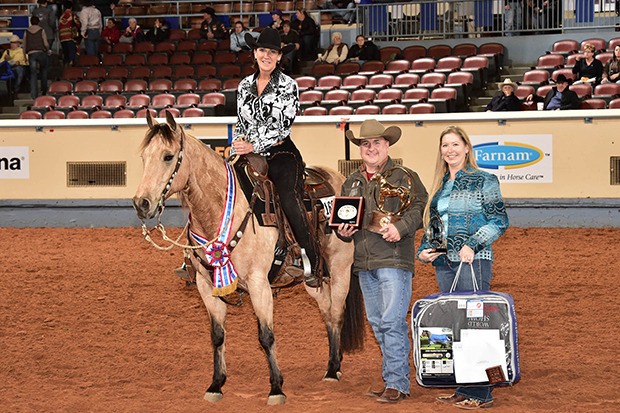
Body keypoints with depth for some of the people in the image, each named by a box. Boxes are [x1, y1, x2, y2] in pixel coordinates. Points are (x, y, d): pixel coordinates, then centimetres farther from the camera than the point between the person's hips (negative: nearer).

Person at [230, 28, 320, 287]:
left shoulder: (287, 86, -1)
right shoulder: (245, 85, 14)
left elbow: (283, 126, -7)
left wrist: (254, 146, -14)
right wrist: (237, 151, 2)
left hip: (281, 154, -5)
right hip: (250, 156, 5)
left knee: (290, 198, -25)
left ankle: (311, 262, -22)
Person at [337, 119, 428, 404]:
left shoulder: (404, 177, 0)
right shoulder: (351, 183, 18)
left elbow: (420, 207, -10)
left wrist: (401, 227, -24)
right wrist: (343, 231, 4)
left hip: (394, 260, -7)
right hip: (364, 263, 7)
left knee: (392, 321, -12)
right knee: (377, 324, 10)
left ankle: (397, 384, -9)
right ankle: (391, 380, 18)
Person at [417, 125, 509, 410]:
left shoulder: (484, 181, -2)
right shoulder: (440, 186, 17)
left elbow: (499, 220, -8)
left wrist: (472, 245, -18)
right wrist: (423, 251, 6)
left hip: (473, 261, -7)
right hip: (443, 263, 7)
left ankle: (481, 393, -5)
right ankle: (462, 389, 13)